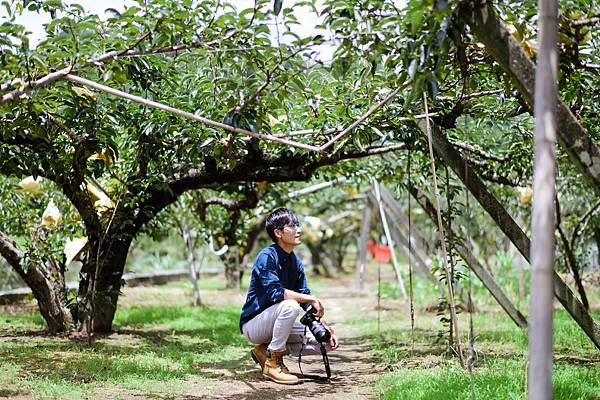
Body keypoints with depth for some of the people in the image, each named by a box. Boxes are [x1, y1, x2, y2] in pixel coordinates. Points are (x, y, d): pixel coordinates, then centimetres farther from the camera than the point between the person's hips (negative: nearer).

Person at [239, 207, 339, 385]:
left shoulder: (295, 262, 6)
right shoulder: (267, 257, -17)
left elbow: (306, 301, 7)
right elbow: (275, 293, -31)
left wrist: (326, 328, -4)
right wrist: (312, 299, -27)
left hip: (274, 322, 8)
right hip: (253, 324, -8)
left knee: (325, 343, -2)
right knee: (290, 305, -35)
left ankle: (266, 350, 6)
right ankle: (273, 363, -21)